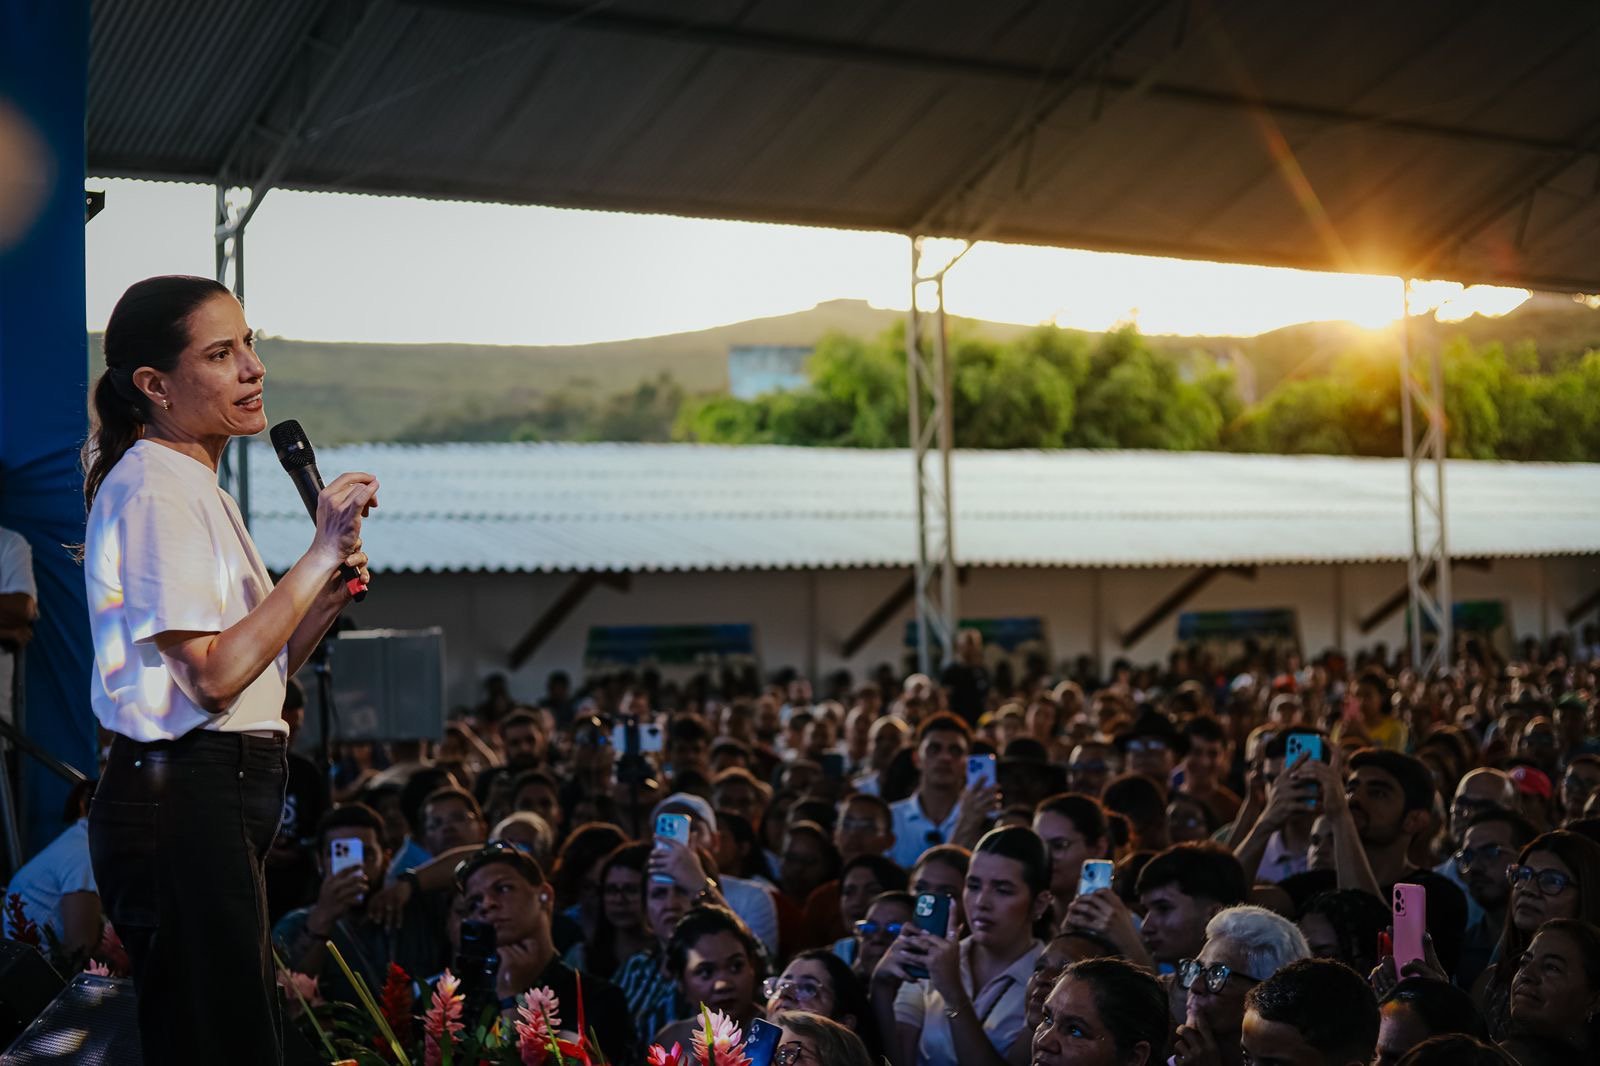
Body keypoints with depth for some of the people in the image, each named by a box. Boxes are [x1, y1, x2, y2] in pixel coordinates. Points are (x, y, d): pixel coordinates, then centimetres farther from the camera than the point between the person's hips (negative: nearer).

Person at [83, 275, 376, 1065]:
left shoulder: (195, 488, 19)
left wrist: (329, 596, 4)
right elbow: (214, 675, -21)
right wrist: (321, 556, -17)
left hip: (221, 802, 10)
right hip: (181, 800, -10)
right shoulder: (152, 489, -12)